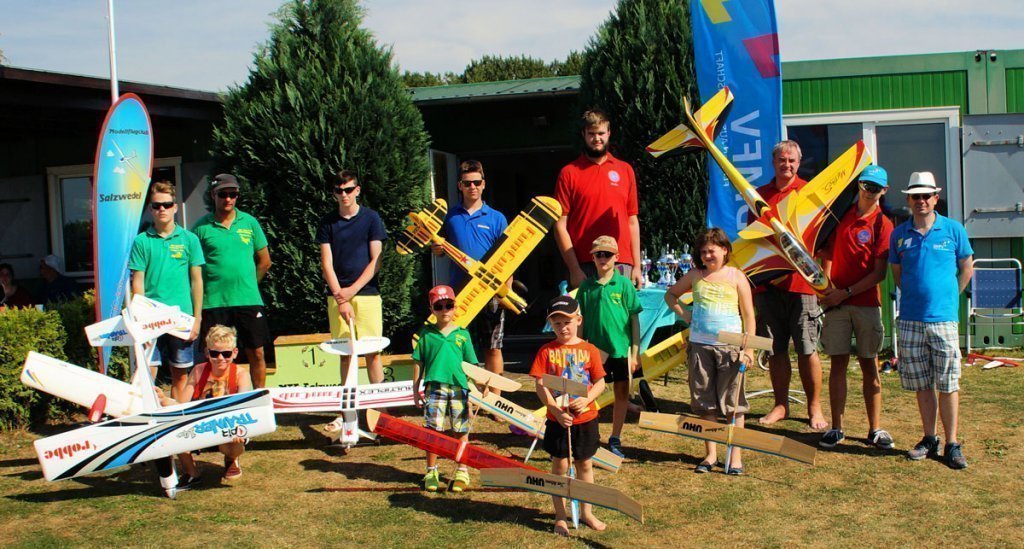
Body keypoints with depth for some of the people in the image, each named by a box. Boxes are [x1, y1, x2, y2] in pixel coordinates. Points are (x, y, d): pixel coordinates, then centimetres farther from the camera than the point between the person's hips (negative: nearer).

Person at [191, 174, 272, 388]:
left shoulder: (249, 222, 7)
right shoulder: (201, 227, 0)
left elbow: (264, 261, 13)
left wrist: (247, 285, 11)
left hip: (249, 300, 2)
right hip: (214, 302, -2)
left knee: (256, 353, 6)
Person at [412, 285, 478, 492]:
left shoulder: (462, 334, 6)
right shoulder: (426, 333, 5)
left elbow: (471, 365, 8)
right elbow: (419, 363, 9)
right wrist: (416, 389, 6)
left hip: (459, 388, 1)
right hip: (434, 387, 0)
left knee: (461, 432, 7)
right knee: (433, 430, 3)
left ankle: (462, 472, 19)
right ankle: (431, 472, 17)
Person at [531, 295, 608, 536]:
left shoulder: (589, 350, -1)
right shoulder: (546, 351, -4)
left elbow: (600, 382, 0)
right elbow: (540, 385, -9)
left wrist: (586, 399, -18)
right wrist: (557, 411, -19)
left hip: (586, 418, 2)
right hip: (557, 419, -1)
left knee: (585, 464, 13)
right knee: (559, 466, 6)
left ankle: (586, 511, 29)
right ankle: (560, 517, 18)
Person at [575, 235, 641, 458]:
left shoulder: (624, 284, -4)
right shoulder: (587, 286, 1)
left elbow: (635, 320, -2)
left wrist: (635, 353, -5)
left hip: (621, 348, 0)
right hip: (594, 348, 0)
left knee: (622, 393, 9)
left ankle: (615, 440, 22)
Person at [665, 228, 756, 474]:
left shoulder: (736, 277, 1)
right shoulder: (695, 276, 9)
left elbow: (749, 316, 0)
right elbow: (670, 294, 25)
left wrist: (749, 348, -7)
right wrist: (683, 314, 8)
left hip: (730, 346, -3)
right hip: (700, 345, 3)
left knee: (732, 403, 1)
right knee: (706, 403, 7)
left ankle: (736, 456, 9)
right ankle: (710, 454, 16)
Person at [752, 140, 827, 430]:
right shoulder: (760, 195, 13)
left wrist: (789, 267, -9)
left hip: (800, 281, -3)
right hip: (767, 283, 3)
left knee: (807, 349, -1)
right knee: (775, 349, 7)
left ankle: (815, 408, 9)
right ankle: (781, 405, 17)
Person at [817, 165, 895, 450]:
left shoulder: (882, 224, -2)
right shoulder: (841, 215, 8)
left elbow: (879, 273, -6)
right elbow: (828, 252, 13)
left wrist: (846, 292, -11)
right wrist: (825, 286, -2)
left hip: (867, 303, -2)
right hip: (836, 300, 2)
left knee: (869, 365, 4)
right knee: (838, 362, 2)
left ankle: (875, 429, 10)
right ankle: (836, 427, 5)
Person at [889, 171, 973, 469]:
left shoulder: (953, 230, 1)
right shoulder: (899, 234, 5)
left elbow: (967, 268, 10)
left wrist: (947, 297, 9)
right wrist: (915, 296, 10)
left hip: (943, 318, -2)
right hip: (910, 319, 2)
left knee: (948, 383, 0)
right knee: (921, 384, 9)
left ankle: (952, 444, 7)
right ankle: (929, 439, 20)